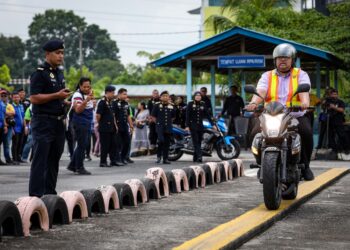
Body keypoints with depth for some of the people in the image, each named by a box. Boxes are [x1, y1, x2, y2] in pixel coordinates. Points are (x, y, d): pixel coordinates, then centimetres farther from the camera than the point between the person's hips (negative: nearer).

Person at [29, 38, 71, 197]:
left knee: (54, 159, 12)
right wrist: (57, 95, -19)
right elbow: (34, 98, -18)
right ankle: (35, 195, -6)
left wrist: (64, 99, 12)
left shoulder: (59, 73, 17)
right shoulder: (40, 73, -10)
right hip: (43, 122, -8)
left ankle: (50, 193, 19)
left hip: (58, 122, 8)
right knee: (40, 159, -8)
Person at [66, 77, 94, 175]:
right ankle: (79, 168, 0)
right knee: (82, 145, -6)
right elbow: (78, 110, -24)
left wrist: (91, 99, 11)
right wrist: (86, 100, -32)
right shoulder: (77, 95, -12)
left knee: (82, 145, 11)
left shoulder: (87, 94, 15)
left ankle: (72, 165, 18)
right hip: (80, 123, -9)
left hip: (87, 123, 9)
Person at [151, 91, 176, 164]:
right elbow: (153, 116, 5)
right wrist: (157, 123, 4)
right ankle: (159, 156, -1)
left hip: (168, 127, 4)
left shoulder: (171, 106, 9)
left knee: (167, 143, 5)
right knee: (161, 140, -19)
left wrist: (169, 122, 14)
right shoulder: (157, 105, -1)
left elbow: (173, 117, 22)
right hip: (160, 126, -4)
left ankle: (165, 159, 12)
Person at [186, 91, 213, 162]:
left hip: (200, 125, 4)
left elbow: (207, 114, 9)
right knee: (196, 142, -12)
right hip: (193, 125, -4)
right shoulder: (190, 104, -2)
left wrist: (212, 124, 3)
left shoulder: (203, 104, 9)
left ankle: (195, 158, 13)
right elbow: (187, 115, -6)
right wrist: (187, 126, -14)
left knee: (199, 142, 5)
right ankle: (199, 156, -22)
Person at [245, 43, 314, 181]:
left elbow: (304, 90, -12)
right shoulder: (267, 76, 14)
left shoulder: (301, 75, 9)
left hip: (296, 116, -1)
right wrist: (254, 103, -29)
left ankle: (305, 165, -9)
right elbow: (260, 91, -6)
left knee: (306, 131, -31)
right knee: (256, 133, -25)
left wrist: (305, 102, -35)